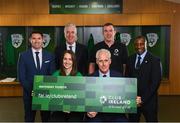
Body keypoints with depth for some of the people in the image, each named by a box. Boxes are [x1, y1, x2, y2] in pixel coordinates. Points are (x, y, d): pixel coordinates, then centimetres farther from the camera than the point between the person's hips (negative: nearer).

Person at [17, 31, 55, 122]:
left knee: (46, 118, 12)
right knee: (29, 118, 15)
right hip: (29, 93, -1)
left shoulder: (50, 56, 1)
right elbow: (21, 77, -6)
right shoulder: (23, 56, -3)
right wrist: (31, 90, -16)